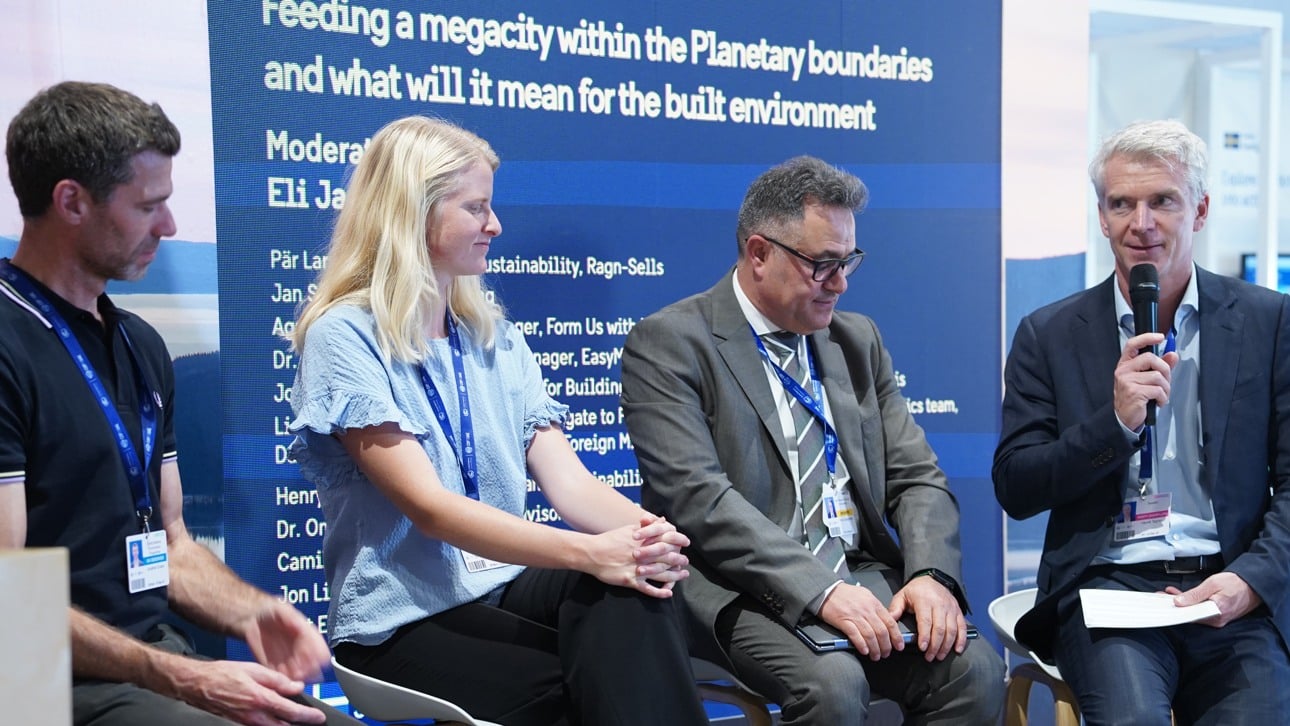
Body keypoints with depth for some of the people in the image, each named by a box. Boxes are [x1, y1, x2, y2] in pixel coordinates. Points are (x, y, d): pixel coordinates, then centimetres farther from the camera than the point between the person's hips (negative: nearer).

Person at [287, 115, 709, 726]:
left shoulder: (495, 337, 13)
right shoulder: (343, 338, -8)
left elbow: (566, 479, 2)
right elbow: (429, 508, -19)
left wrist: (643, 530, -21)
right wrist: (587, 551, -31)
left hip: (506, 588, 5)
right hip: (407, 624, -5)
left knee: (628, 590, -28)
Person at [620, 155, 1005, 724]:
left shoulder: (858, 340, 15)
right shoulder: (668, 343, -5)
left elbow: (917, 478, 11)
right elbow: (698, 496, -16)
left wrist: (931, 574, -10)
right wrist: (820, 589, -25)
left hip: (862, 575, 5)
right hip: (740, 590, -5)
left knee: (974, 670, -19)